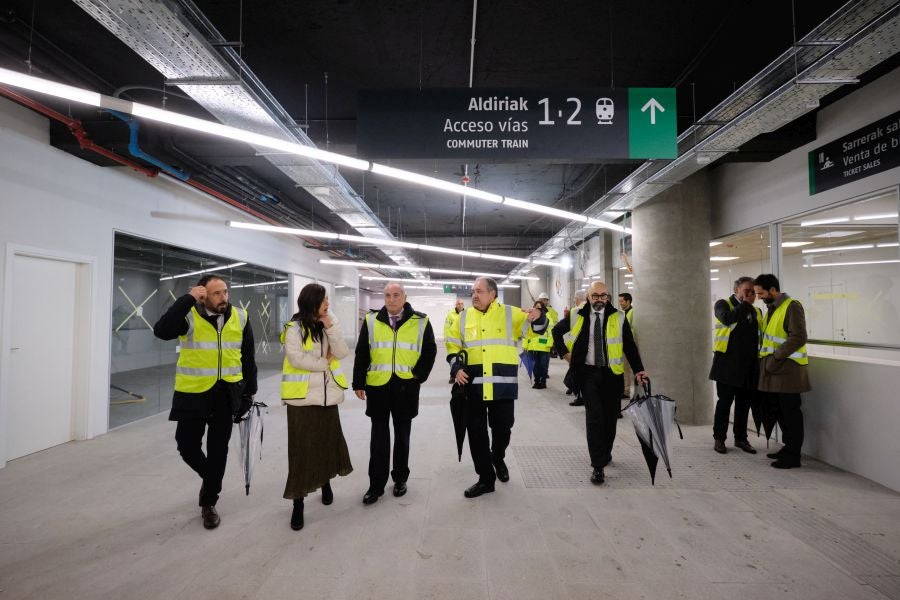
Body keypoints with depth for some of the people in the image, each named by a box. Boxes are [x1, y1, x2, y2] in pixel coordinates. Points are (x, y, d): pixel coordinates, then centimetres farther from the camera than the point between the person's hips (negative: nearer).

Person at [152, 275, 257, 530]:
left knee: (218, 449, 8)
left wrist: (249, 390, 10)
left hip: (226, 394, 2)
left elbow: (248, 358, 7)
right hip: (193, 393, -2)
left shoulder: (240, 317, -1)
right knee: (187, 445, 5)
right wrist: (187, 299, -29)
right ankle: (210, 477, 37)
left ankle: (209, 503, 26)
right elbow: (161, 331, -31)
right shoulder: (189, 316, -10)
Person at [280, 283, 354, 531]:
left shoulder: (330, 325, 6)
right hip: (302, 396, -5)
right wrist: (324, 363, -9)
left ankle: (326, 483, 39)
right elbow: (297, 359, -19)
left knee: (328, 441, 15)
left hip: (327, 395, 5)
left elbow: (341, 353, -5)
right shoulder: (294, 328, -9)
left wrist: (331, 327, -14)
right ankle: (298, 503, 12)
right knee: (301, 448, 1)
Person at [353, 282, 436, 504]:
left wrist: (419, 376, -5)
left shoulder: (420, 321, -1)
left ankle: (400, 479, 27)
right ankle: (376, 484, 15)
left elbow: (430, 351, 4)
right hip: (377, 385, 1)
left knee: (402, 433, 12)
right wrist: (358, 382, 1)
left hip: (406, 386, 0)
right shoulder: (371, 320, 3)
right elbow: (361, 354, 4)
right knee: (379, 434, 6)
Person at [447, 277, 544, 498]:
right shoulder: (464, 317, 8)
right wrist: (456, 367, -2)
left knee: (502, 428, 12)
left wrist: (538, 316, -22)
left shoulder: (510, 313, 1)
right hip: (474, 386, 2)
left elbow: (538, 327, 2)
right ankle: (486, 478, 21)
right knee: (476, 432, 6)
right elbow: (452, 345, 14)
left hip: (503, 385, -1)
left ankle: (498, 458, 45)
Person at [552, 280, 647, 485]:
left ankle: (606, 452, 36)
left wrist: (638, 370, -5)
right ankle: (598, 465, -5)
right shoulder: (578, 316, 1)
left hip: (611, 374, 1)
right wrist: (564, 352, 7)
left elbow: (630, 346, 2)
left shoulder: (618, 317, 0)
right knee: (594, 416, -9)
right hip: (588, 373, -1)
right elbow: (557, 331, 16)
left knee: (609, 416, 12)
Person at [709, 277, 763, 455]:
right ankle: (719, 438, 14)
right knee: (724, 402, 2)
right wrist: (745, 304, -13)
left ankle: (740, 438, 25)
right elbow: (727, 318, -24)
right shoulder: (723, 304, -1)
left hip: (749, 365, 5)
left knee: (744, 404, 11)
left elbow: (760, 336, 18)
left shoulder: (756, 311, 15)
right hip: (728, 364, -5)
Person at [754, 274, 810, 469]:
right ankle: (788, 447, 28)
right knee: (780, 412, 15)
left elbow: (798, 338, -19)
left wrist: (776, 357, -19)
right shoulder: (771, 308, 17)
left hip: (788, 369, -9)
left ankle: (793, 456, 7)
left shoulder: (792, 307, -11)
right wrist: (765, 356, 14)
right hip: (773, 368, 9)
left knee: (790, 412, -1)